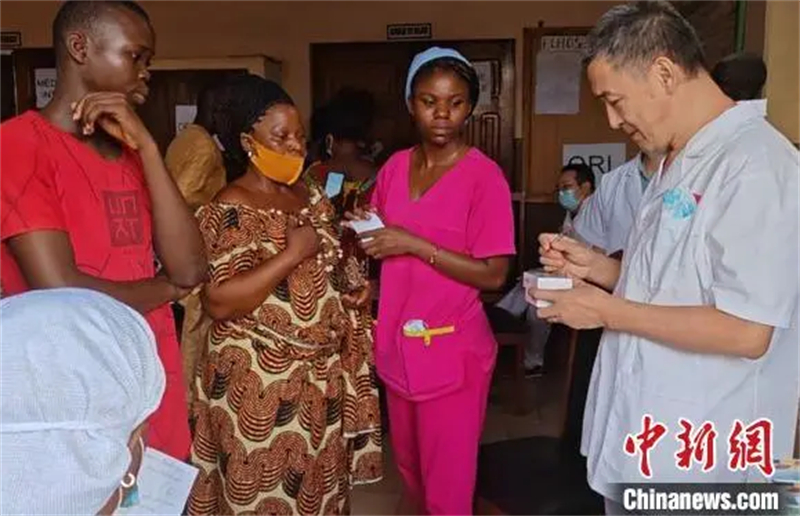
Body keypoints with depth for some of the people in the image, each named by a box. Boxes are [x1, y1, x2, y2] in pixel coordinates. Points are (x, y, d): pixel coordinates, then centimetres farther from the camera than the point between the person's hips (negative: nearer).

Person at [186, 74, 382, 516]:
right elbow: (218, 301, -26)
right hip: (260, 384, -6)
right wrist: (292, 253, -24)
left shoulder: (312, 197, 7)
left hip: (322, 377, 7)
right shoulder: (227, 211, -16)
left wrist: (347, 295, 0)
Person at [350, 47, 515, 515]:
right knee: (409, 461, 25)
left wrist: (413, 244, -22)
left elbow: (493, 275, -18)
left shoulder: (485, 175, -14)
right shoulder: (395, 167, 4)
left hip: (454, 351, -6)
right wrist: (362, 233, -6)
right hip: (398, 343, 6)